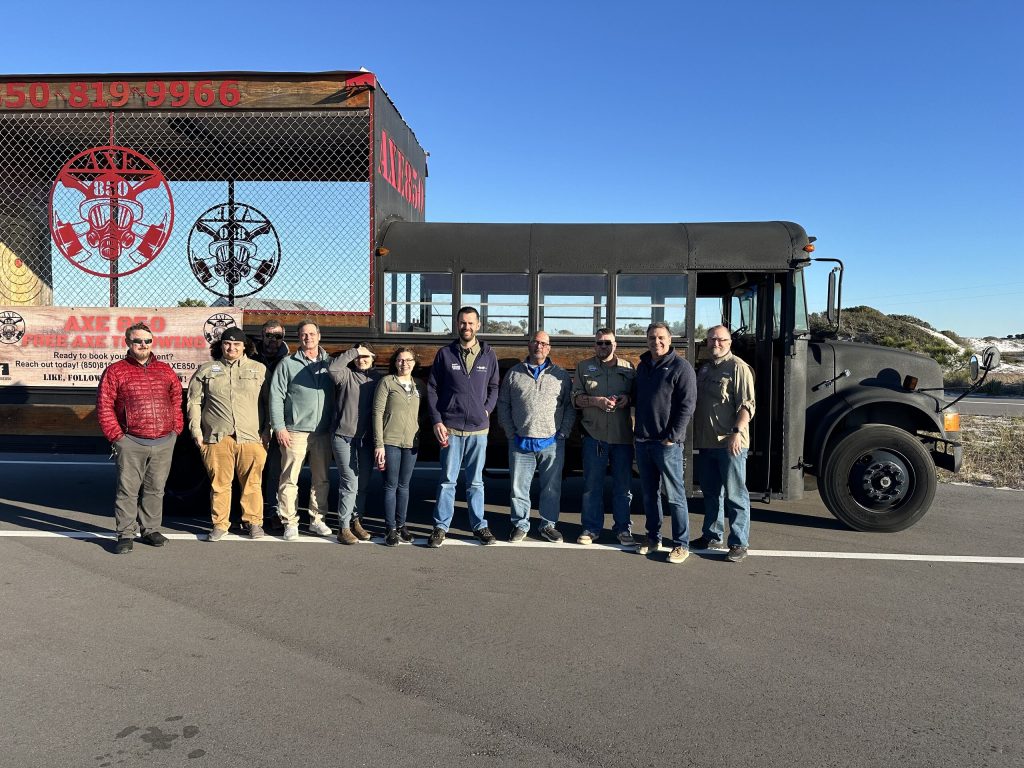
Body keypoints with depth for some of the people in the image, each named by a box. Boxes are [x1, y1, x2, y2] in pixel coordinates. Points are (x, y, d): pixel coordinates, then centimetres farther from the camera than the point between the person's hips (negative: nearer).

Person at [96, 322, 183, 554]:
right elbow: (104, 407, -1)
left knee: (155, 489, 11)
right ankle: (125, 535, 8)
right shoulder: (115, 371, 1)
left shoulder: (165, 370, 12)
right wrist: (116, 436, -6)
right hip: (131, 442, -3)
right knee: (128, 490, -1)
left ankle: (151, 530, 22)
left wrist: (176, 429, 8)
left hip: (164, 443, 3)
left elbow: (177, 401, 17)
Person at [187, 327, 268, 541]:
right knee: (219, 483, 4)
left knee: (252, 482, 1)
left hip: (251, 436, -1)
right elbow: (194, 402, 13)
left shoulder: (259, 369, 10)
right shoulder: (206, 370, 13)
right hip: (217, 437, 1)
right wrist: (196, 431, 4)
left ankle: (253, 521, 14)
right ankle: (220, 524, 15)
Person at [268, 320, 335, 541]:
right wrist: (279, 427, -8)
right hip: (295, 431, -3)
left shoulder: (329, 363, 10)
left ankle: (317, 520, 20)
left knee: (322, 479, 9)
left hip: (323, 432, 3)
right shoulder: (288, 364, 2)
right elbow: (276, 397, -1)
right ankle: (290, 522, 8)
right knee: (290, 479, -1)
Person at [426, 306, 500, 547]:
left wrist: (487, 409, -3)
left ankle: (479, 526, 21)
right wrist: (436, 421, -5)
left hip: (478, 429, 1)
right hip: (450, 428, -1)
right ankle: (441, 526, 14)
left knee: (476, 482, 11)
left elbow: (494, 387, 13)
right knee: (447, 481, 4)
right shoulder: (445, 354, 2)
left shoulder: (489, 355, 5)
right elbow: (432, 389, 3)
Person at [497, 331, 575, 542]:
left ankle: (548, 525, 22)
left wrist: (562, 433, -3)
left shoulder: (561, 375, 5)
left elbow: (570, 406, 5)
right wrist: (511, 432, 0)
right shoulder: (514, 373, 6)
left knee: (552, 488, 8)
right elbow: (503, 404, 8)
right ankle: (520, 524, 20)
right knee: (519, 487, 6)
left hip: (552, 443, 0)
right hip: (521, 443, 0)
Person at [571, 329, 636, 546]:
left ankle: (622, 528, 18)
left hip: (623, 435, 1)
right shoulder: (584, 367, 9)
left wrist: (628, 399, -8)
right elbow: (575, 398, 3)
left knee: (623, 485, 6)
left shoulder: (628, 368, 11)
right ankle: (591, 528, 15)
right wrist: (596, 401, -13)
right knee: (592, 484, 4)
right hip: (594, 434, -1)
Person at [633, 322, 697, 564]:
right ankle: (653, 538, 24)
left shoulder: (681, 367, -7)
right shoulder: (642, 366, 14)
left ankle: (681, 544, 8)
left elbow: (686, 406, -12)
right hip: (643, 441, 7)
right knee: (649, 494, 13)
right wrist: (637, 430, 13)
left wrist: (672, 436, -17)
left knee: (675, 496, 0)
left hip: (667, 443, -7)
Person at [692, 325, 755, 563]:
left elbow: (747, 406, -15)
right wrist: (695, 435, 19)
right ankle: (712, 536, 28)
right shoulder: (705, 368, 17)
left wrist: (737, 432, -27)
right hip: (706, 443, 8)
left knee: (735, 495, -1)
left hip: (730, 444, -8)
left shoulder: (738, 367, -8)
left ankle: (739, 543, 7)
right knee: (711, 492, 16)